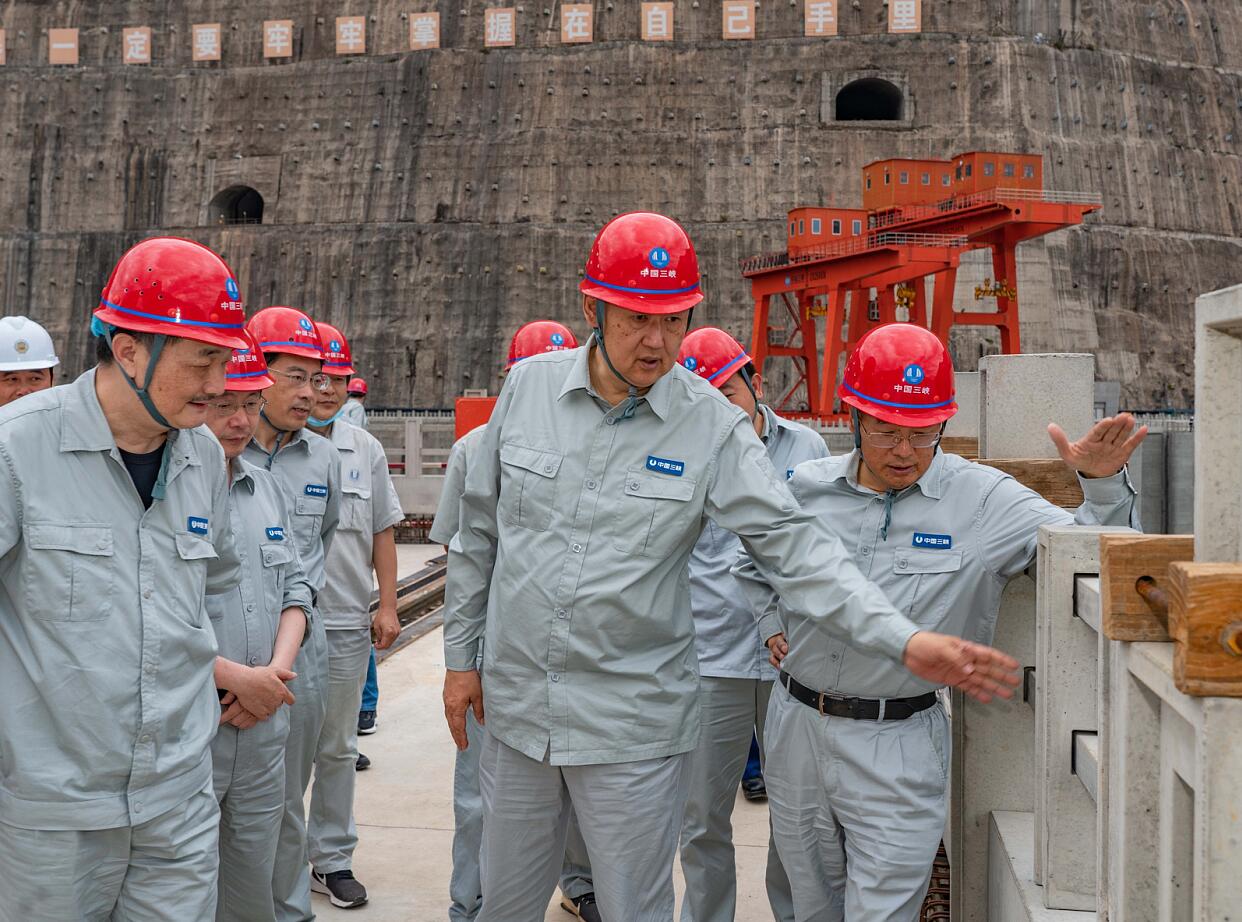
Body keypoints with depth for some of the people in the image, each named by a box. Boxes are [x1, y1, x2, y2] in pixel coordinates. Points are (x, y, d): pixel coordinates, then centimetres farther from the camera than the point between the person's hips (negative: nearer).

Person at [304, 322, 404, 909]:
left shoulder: (366, 450, 9)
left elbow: (382, 532, 14)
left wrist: (388, 605, 8)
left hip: (346, 622, 4)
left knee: (337, 748, 12)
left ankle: (332, 859, 24)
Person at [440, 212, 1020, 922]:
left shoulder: (713, 424, -10)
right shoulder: (528, 386, -3)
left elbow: (795, 546, -14)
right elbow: (480, 531, 6)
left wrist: (905, 640, -26)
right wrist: (461, 656, 9)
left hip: (633, 729, -3)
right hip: (515, 704, 3)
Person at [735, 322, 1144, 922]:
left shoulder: (982, 500, -9)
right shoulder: (804, 488, 1)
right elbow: (753, 563, 21)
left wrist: (1102, 483, -27)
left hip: (897, 743, -4)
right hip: (796, 724, 4)